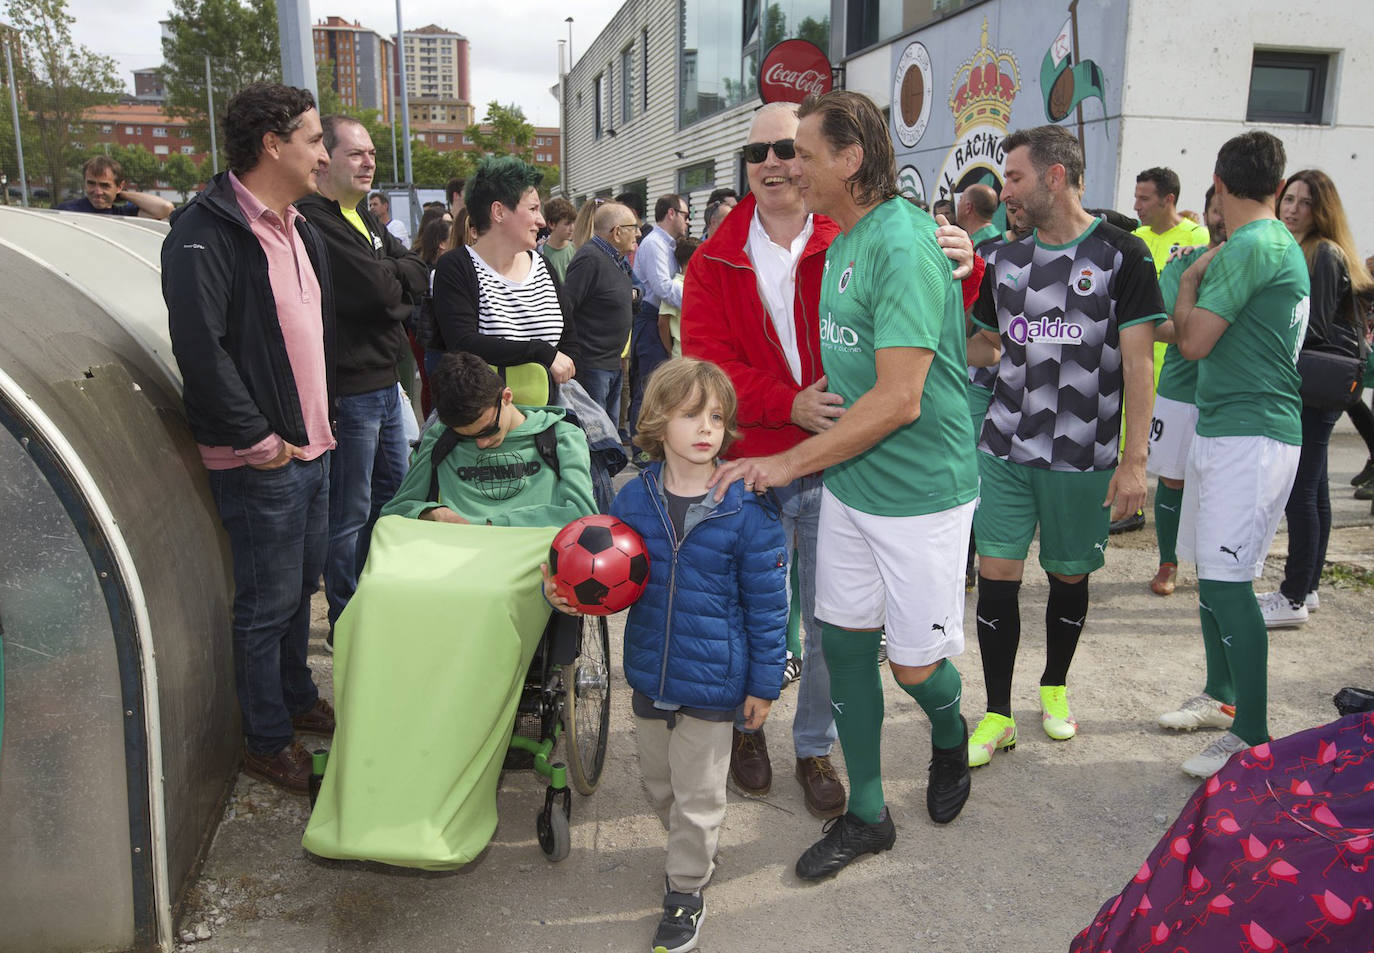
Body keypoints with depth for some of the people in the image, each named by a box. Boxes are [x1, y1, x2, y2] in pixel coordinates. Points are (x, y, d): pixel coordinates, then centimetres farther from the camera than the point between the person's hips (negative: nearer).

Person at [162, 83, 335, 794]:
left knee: (300, 586, 20)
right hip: (262, 463, -8)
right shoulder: (206, 233, -16)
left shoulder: (301, 232, 13)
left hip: (312, 449, 8)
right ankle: (267, 742, 19)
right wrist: (259, 441, -18)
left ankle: (298, 697, 39)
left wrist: (321, 419, 16)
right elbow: (201, 349, -23)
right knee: (267, 605, 3)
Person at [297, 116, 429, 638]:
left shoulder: (363, 217, 15)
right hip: (349, 388, -10)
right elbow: (377, 290, -24)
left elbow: (418, 274, 8)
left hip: (384, 380, 10)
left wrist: (389, 283, -11)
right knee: (350, 513, 1)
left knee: (392, 489, 21)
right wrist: (401, 284, -5)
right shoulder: (313, 222, -17)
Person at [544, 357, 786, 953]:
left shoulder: (746, 511, -16)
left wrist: (764, 683, -6)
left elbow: (767, 604, -9)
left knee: (698, 796, 11)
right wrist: (564, 591, -11)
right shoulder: (633, 499, -6)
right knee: (658, 783, 23)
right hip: (648, 673, 4)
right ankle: (692, 851, 50)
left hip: (712, 682, -4)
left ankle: (685, 889, 34)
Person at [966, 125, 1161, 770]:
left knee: (1069, 576, 11)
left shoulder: (1120, 253, -4)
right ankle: (998, 715, 13)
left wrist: (1134, 460, -11)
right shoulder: (1004, 259, 8)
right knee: (996, 576, -1)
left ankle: (1055, 685, 36)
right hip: (1004, 450, 3)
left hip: (1083, 456, -2)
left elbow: (1137, 364, -7)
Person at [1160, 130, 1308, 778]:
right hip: (1222, 428, 10)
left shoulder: (1250, 247, -15)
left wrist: (1190, 278, 1)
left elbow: (1193, 340, -14)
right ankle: (1220, 696, 30)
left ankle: (1253, 736, 0)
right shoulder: (1276, 243, 17)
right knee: (1212, 573, 16)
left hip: (1250, 435, -10)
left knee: (1228, 582, -9)